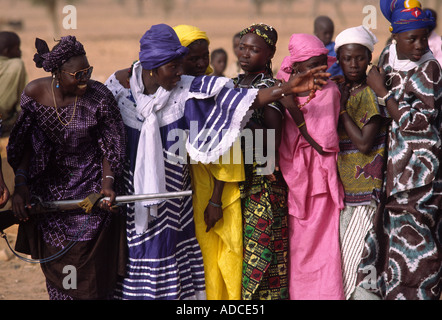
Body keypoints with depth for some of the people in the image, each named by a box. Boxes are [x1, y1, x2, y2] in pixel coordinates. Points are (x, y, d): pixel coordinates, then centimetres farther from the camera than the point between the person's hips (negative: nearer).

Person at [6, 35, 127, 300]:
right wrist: (20, 184, -9)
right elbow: (25, 144, 0)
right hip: (51, 185, 3)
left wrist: (108, 181, -17)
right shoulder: (34, 94, -11)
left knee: (91, 264, -3)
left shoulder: (99, 96, -17)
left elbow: (111, 145, -6)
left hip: (91, 182, -2)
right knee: (55, 261, 10)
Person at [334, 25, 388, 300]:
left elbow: (365, 143, -17)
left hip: (365, 188, -7)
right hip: (342, 187, 8)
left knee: (355, 257, -10)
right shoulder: (340, 92, 13)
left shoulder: (371, 95, -10)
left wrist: (342, 109, -13)